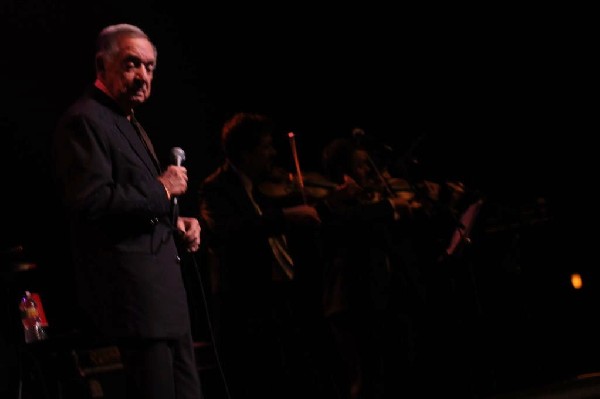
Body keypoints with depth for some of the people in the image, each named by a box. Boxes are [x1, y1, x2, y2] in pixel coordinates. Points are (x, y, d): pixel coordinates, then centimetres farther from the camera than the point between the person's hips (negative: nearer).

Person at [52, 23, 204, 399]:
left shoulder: (129, 124, 22)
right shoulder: (85, 121, -10)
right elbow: (91, 202, -22)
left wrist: (176, 223, 12)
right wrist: (161, 190, -13)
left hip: (163, 289, 10)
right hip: (132, 293, -10)